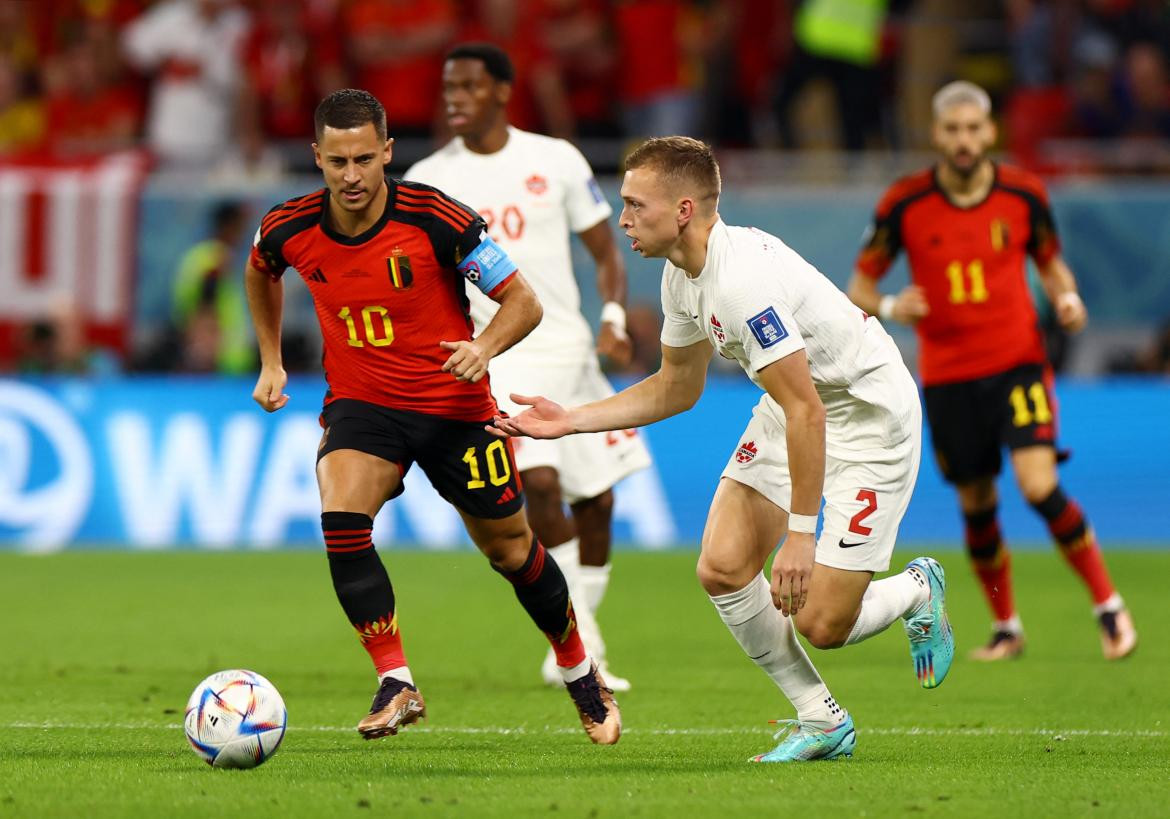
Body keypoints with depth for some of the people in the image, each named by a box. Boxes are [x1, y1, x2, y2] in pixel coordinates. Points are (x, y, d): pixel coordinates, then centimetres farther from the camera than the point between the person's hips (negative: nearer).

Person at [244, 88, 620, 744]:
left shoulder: (435, 218, -20)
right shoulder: (292, 230, -10)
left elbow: (524, 300, -13)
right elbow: (261, 274, 17)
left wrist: (486, 346, -31)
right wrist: (271, 362, 12)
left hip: (454, 405, -2)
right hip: (360, 403, 2)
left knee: (510, 548, 9)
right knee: (341, 517, -26)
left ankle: (582, 675, 34)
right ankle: (397, 685, -20)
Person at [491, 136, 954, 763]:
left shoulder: (743, 281, -32)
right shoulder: (682, 274, -2)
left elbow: (806, 410, -32)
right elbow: (677, 387, 15)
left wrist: (800, 534, -30)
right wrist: (571, 421, 7)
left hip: (868, 417, -9)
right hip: (796, 407, 9)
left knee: (820, 624, -11)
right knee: (722, 570, -6)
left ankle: (918, 590, 23)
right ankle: (821, 721, 10)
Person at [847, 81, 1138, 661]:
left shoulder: (1023, 195, -3)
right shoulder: (904, 204, -6)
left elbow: (1051, 264, 13)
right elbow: (859, 287, 1)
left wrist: (1067, 299, -8)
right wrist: (889, 307, -21)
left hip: (1017, 363, -1)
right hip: (946, 375, 1)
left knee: (1039, 486, -18)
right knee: (977, 506, 6)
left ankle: (1108, 606, -2)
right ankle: (1006, 628, 27)